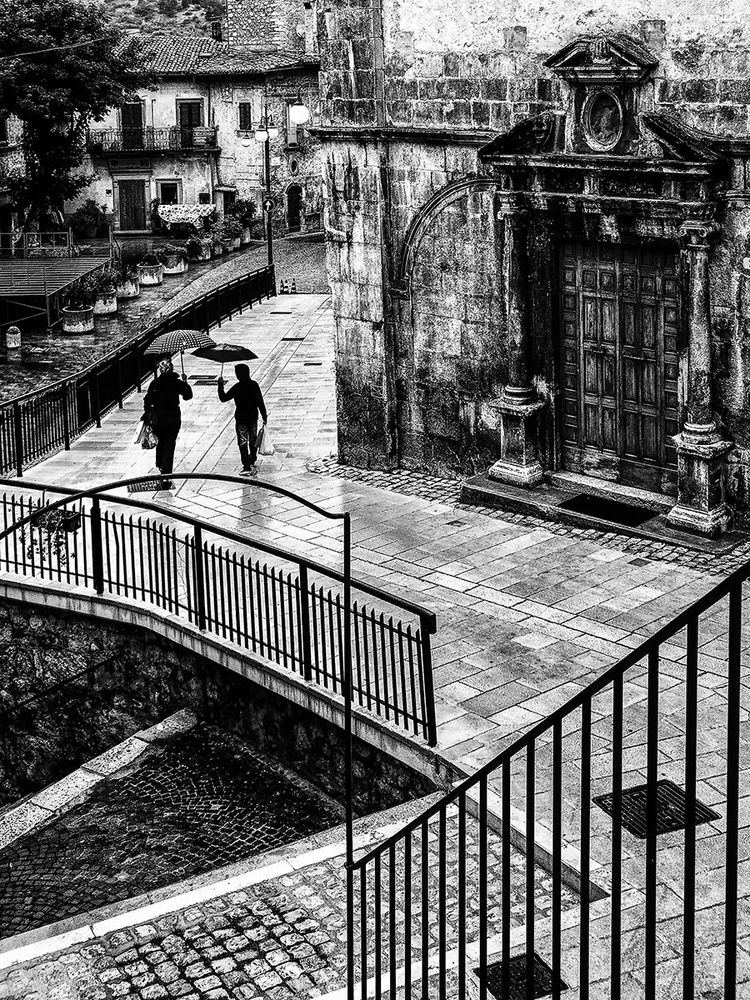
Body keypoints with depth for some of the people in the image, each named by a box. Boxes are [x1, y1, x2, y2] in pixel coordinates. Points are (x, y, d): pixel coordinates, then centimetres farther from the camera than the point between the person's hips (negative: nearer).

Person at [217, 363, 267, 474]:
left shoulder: (237, 387, -16)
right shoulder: (254, 385, -3)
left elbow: (223, 398, -11)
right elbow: (260, 402, 1)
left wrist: (220, 385, -3)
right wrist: (264, 416, 9)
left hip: (241, 418, -5)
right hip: (253, 417, 5)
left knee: (243, 442, 1)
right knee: (253, 440, 19)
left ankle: (247, 466, -2)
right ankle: (252, 461, 34)